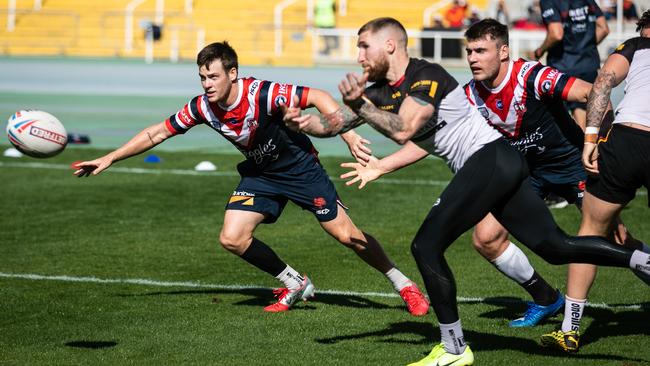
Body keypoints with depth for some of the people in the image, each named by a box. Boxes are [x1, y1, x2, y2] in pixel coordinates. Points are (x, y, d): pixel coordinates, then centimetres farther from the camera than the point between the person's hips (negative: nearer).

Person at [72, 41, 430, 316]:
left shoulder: (262, 94, -31)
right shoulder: (202, 108, -15)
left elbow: (317, 97, -33)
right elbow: (157, 132, -2)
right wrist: (109, 158, -3)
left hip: (300, 167, -5)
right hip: (260, 174, 5)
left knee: (346, 234, -9)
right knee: (232, 238, -10)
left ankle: (403, 284, 11)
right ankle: (294, 284, 12)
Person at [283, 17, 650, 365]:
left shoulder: (426, 76, -13)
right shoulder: (380, 91, 13)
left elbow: (403, 130, -25)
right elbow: (334, 124, 12)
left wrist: (358, 105, -21)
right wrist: (304, 121, -6)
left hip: (490, 160, -10)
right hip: (503, 166, 10)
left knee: (426, 246, -8)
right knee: (557, 247, 8)